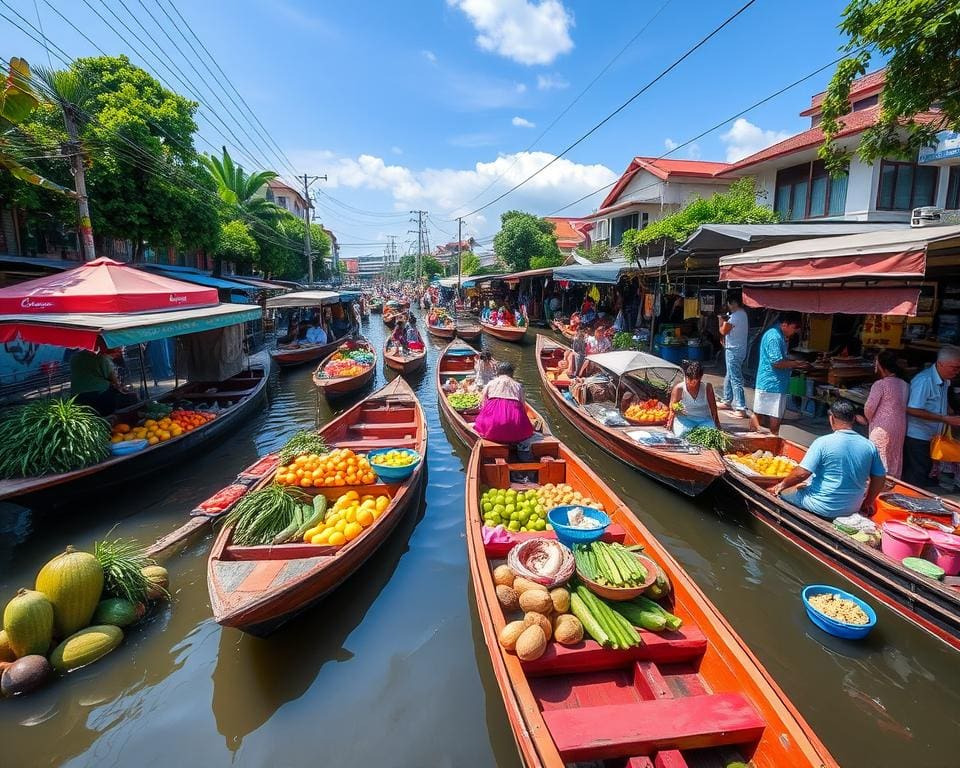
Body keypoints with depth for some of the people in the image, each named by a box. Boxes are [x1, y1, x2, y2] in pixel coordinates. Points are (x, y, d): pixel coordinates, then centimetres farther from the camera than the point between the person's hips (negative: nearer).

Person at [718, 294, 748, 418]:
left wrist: (722, 321, 1)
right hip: (737, 349, 11)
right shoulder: (742, 314, 13)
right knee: (729, 377, 21)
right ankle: (727, 401, 33)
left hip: (734, 350, -11)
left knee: (735, 379, -11)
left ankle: (741, 409, -12)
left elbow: (723, 331, -15)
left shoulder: (735, 316, -19)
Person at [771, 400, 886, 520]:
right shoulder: (870, 446, -4)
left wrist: (782, 484, -4)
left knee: (778, 491, 14)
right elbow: (879, 479, 5)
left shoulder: (823, 442, -19)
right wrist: (868, 503, 19)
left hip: (821, 507, -5)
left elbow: (802, 473, -21)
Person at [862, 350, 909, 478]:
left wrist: (870, 420, 4)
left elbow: (869, 408, -16)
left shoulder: (880, 384, -16)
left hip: (881, 428, -7)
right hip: (900, 427, 7)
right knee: (895, 459, 17)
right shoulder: (905, 385, 3)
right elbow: (905, 406, 5)